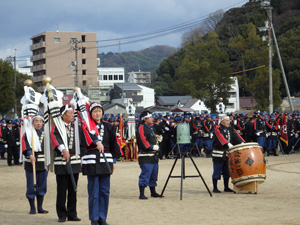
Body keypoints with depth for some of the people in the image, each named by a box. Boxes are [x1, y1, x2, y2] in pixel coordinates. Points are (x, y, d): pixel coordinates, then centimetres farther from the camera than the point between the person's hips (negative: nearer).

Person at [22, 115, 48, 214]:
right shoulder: (27, 134, 0)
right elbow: (25, 144, -15)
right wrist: (30, 155, -31)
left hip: (43, 163, 4)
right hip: (31, 163, -3)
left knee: (42, 186, 7)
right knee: (31, 186, -1)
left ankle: (40, 208, 16)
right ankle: (32, 208, 10)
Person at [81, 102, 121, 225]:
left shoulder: (108, 126, 13)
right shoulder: (87, 126, 1)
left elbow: (114, 144, 16)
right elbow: (89, 134, -23)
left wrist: (113, 160, 12)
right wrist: (97, 142, -41)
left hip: (106, 161, 4)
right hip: (92, 161, -4)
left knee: (105, 191, 5)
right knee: (93, 191, -2)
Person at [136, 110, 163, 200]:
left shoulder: (150, 128, 20)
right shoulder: (142, 128, -10)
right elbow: (143, 142, -19)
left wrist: (156, 146, 10)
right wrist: (152, 147, -16)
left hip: (154, 156, 10)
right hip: (146, 156, -10)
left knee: (153, 175, 15)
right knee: (145, 175, -11)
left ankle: (153, 192, 26)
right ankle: (142, 194, -9)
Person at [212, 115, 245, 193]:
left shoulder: (230, 129, 12)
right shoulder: (218, 129, -9)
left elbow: (236, 136, 0)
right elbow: (221, 137, -25)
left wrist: (242, 142, -17)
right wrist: (228, 144, -39)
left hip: (228, 153, 6)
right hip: (218, 154, -6)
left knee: (227, 172, 12)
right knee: (217, 172, -1)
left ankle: (226, 187, 22)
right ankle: (215, 188, 8)